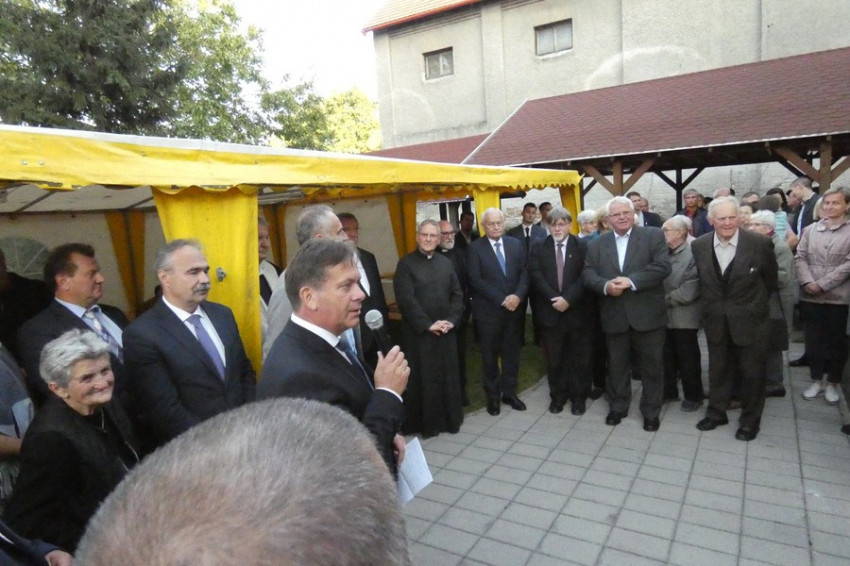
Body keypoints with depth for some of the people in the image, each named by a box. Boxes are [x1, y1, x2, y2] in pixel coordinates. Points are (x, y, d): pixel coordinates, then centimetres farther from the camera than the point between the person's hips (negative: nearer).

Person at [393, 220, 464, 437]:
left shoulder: (446, 263, 10)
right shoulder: (406, 264, -5)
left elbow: (457, 295, 8)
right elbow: (406, 299, -13)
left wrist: (451, 320, -7)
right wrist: (428, 325, -15)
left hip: (445, 331, 4)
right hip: (419, 332, -4)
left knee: (448, 375, 10)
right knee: (422, 377, 3)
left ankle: (450, 418, 24)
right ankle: (426, 422, 16)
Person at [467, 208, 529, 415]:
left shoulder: (515, 244, 7)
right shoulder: (475, 248, -5)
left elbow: (524, 273, 4)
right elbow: (476, 280, -12)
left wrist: (518, 296, -14)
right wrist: (502, 299, -16)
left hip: (513, 309, 3)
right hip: (488, 311, -3)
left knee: (511, 353, 12)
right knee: (490, 356, 8)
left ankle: (509, 392, 27)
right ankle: (492, 396, 22)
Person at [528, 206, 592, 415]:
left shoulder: (582, 247, 0)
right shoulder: (539, 249, 4)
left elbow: (584, 277, -8)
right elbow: (536, 276, -6)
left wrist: (568, 299, -19)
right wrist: (554, 298, -17)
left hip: (576, 310, -1)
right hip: (550, 311, 1)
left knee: (579, 357, 8)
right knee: (554, 358, 9)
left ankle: (578, 396, 23)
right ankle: (557, 396, 24)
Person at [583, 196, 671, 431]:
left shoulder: (654, 236, -1)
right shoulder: (597, 245, 9)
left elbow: (663, 266, -13)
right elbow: (588, 274, 0)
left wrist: (631, 281, -22)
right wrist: (605, 286, -20)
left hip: (647, 315, -2)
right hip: (614, 317, 3)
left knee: (651, 367, 9)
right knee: (616, 366, 15)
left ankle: (651, 412, 25)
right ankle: (617, 407, 32)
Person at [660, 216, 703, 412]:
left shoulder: (693, 255, -14)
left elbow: (688, 292, -20)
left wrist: (666, 299, -12)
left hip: (684, 318, -6)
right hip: (664, 315, 6)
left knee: (688, 359, 8)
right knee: (667, 357, 16)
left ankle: (693, 396, 23)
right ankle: (669, 390, 32)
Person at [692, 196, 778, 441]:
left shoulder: (760, 243, -15)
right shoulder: (699, 246, -7)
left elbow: (770, 279, 1)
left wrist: (754, 303, 9)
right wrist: (711, 305, 10)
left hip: (750, 320, -2)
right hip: (716, 321, 3)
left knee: (751, 373, 11)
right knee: (718, 370, 17)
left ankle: (750, 420, 29)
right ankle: (716, 412, 34)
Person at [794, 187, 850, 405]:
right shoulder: (810, 230, 9)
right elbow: (800, 257, 3)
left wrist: (822, 284, -15)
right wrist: (807, 282, -12)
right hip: (810, 297, 3)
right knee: (813, 339, 9)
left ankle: (832, 383, 22)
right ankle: (816, 380, 24)